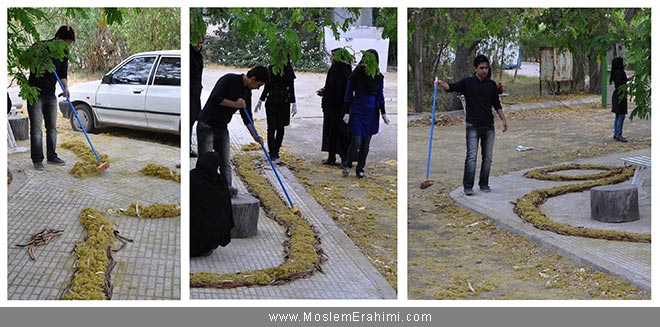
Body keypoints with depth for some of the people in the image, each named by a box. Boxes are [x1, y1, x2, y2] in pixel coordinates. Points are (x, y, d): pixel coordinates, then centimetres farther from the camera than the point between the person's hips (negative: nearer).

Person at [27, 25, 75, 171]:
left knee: (52, 127, 11)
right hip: (35, 93, -5)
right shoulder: (40, 47, -14)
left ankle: (51, 156, 21)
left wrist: (65, 88, -19)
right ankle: (37, 160, 1)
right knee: (36, 128, -4)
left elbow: (63, 74, 0)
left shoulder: (64, 54, 2)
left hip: (50, 94, 5)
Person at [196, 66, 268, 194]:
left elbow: (246, 116, 15)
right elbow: (215, 98, -23)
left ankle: (227, 188, 10)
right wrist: (235, 104, -17)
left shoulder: (247, 92, 10)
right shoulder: (229, 79, -14)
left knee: (226, 161, 6)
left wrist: (255, 136, 9)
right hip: (207, 124, -8)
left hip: (222, 127, 8)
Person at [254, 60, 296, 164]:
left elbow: (291, 88, 9)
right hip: (272, 102, -2)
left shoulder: (289, 71, 5)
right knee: (272, 128, -6)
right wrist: (260, 101, 5)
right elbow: (267, 86, 5)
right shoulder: (271, 69, -1)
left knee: (280, 128, 6)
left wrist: (293, 104, 5)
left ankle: (276, 151, 16)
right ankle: (273, 153, -6)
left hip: (284, 102, 3)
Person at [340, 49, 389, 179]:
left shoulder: (378, 77, 5)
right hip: (357, 112, -3)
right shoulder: (356, 75, -4)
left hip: (371, 113, 3)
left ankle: (360, 169, 16)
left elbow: (380, 95, 12)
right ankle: (346, 165, 12)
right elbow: (349, 94, -1)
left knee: (366, 144, 6)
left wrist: (383, 113, 9)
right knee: (356, 142, -10)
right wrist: (347, 112, -6)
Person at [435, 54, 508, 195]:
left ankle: (484, 184, 17)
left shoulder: (492, 85, 9)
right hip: (472, 126, -4)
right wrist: (441, 83, -40)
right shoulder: (467, 82, -3)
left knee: (487, 157, 6)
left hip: (488, 126, 4)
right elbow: (452, 87, -19)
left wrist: (504, 120, 13)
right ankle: (468, 186, -11)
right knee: (471, 156, -11)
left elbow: (496, 104, 17)